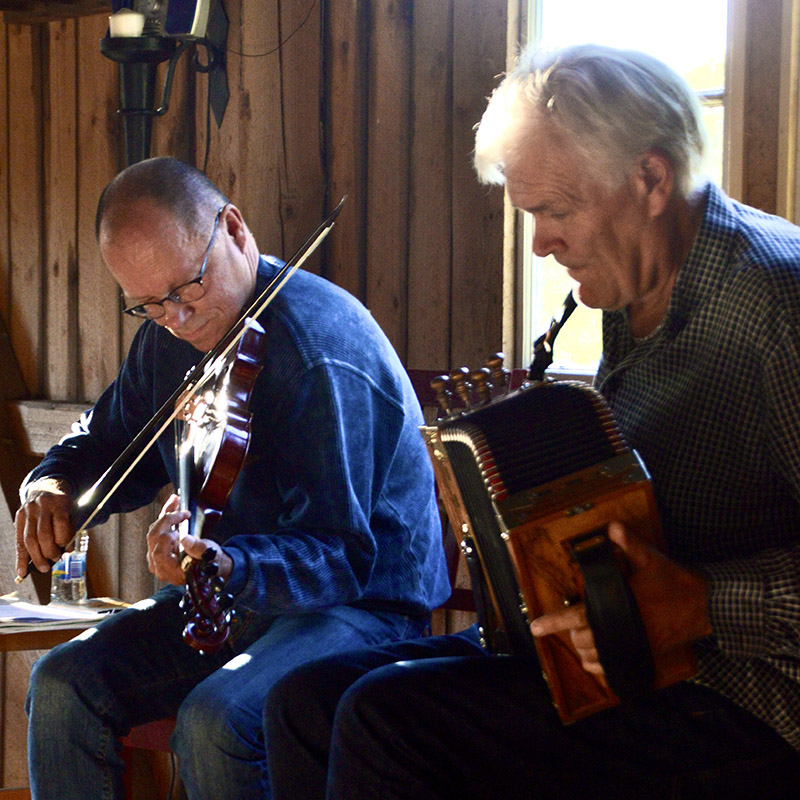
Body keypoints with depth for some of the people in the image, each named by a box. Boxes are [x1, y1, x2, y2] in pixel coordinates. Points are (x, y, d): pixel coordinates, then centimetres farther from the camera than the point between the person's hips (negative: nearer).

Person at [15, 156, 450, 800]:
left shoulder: (319, 350, -23)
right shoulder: (168, 334, 4)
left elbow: (336, 557, -26)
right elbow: (110, 444, 21)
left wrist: (226, 567, -44)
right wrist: (54, 486, -3)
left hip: (364, 602, -8)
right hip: (225, 601, 8)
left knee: (214, 721, -33)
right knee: (64, 682, -13)